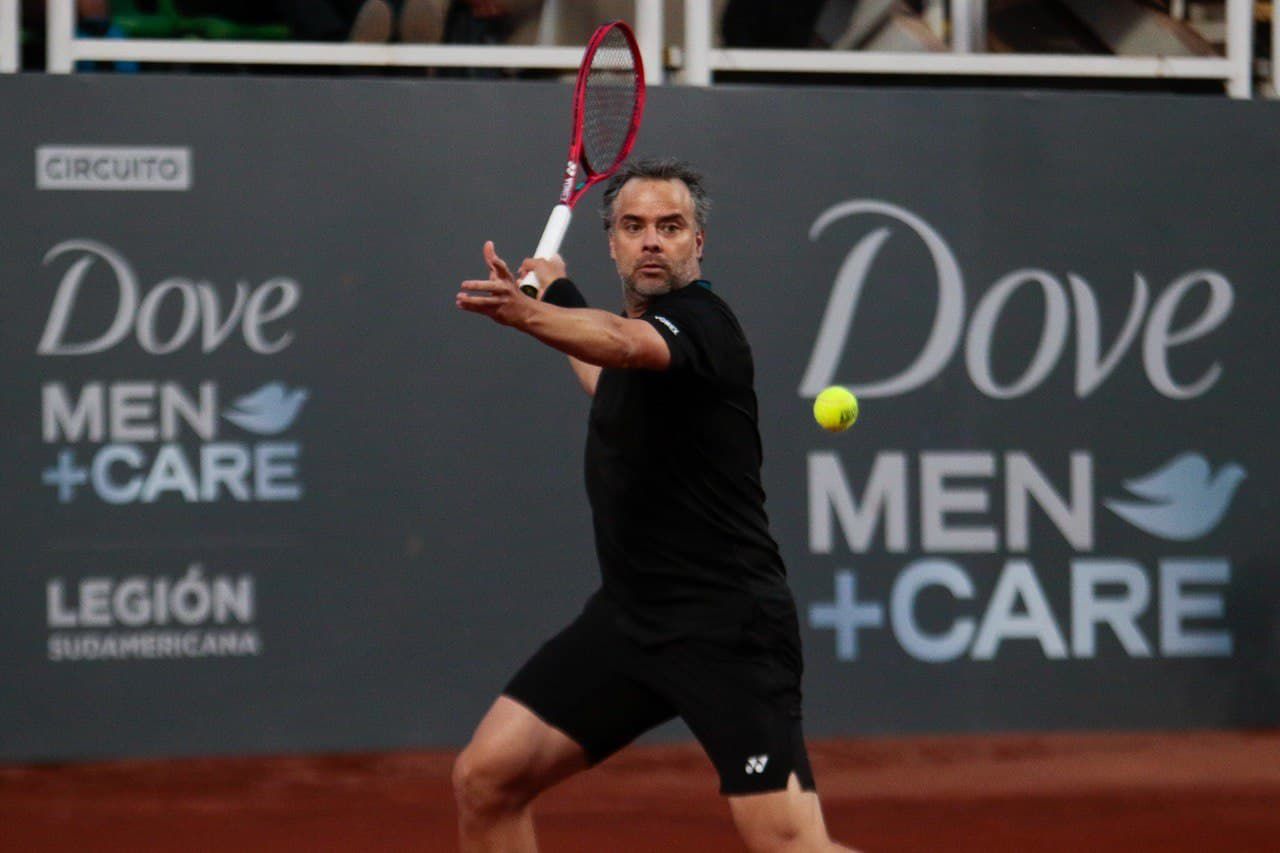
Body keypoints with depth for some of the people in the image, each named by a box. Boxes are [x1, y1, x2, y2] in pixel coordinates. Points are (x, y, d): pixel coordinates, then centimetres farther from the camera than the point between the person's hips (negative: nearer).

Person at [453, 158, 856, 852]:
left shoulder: (700, 322, -13)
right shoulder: (636, 323, 12)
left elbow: (626, 345, -39)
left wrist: (528, 312, -57)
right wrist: (555, 291, 44)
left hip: (728, 630, -8)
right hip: (628, 615, 8)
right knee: (485, 776, 0)